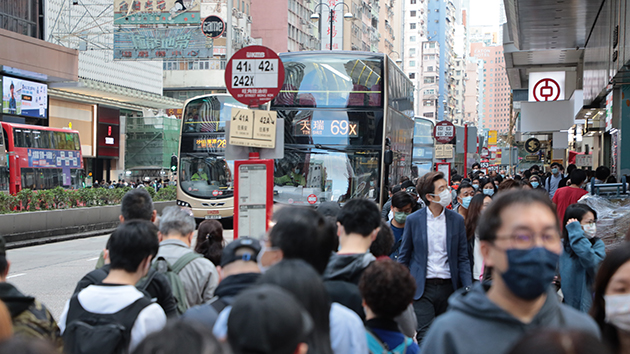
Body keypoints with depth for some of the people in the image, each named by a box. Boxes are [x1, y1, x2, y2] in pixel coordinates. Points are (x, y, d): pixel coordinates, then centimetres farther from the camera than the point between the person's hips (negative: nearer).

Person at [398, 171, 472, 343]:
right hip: (422, 288, -2)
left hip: (448, 288, 2)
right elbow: (404, 256, 6)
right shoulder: (413, 220, -1)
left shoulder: (457, 220, 4)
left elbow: (463, 258, 6)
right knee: (425, 337, -10)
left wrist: (468, 288, -4)